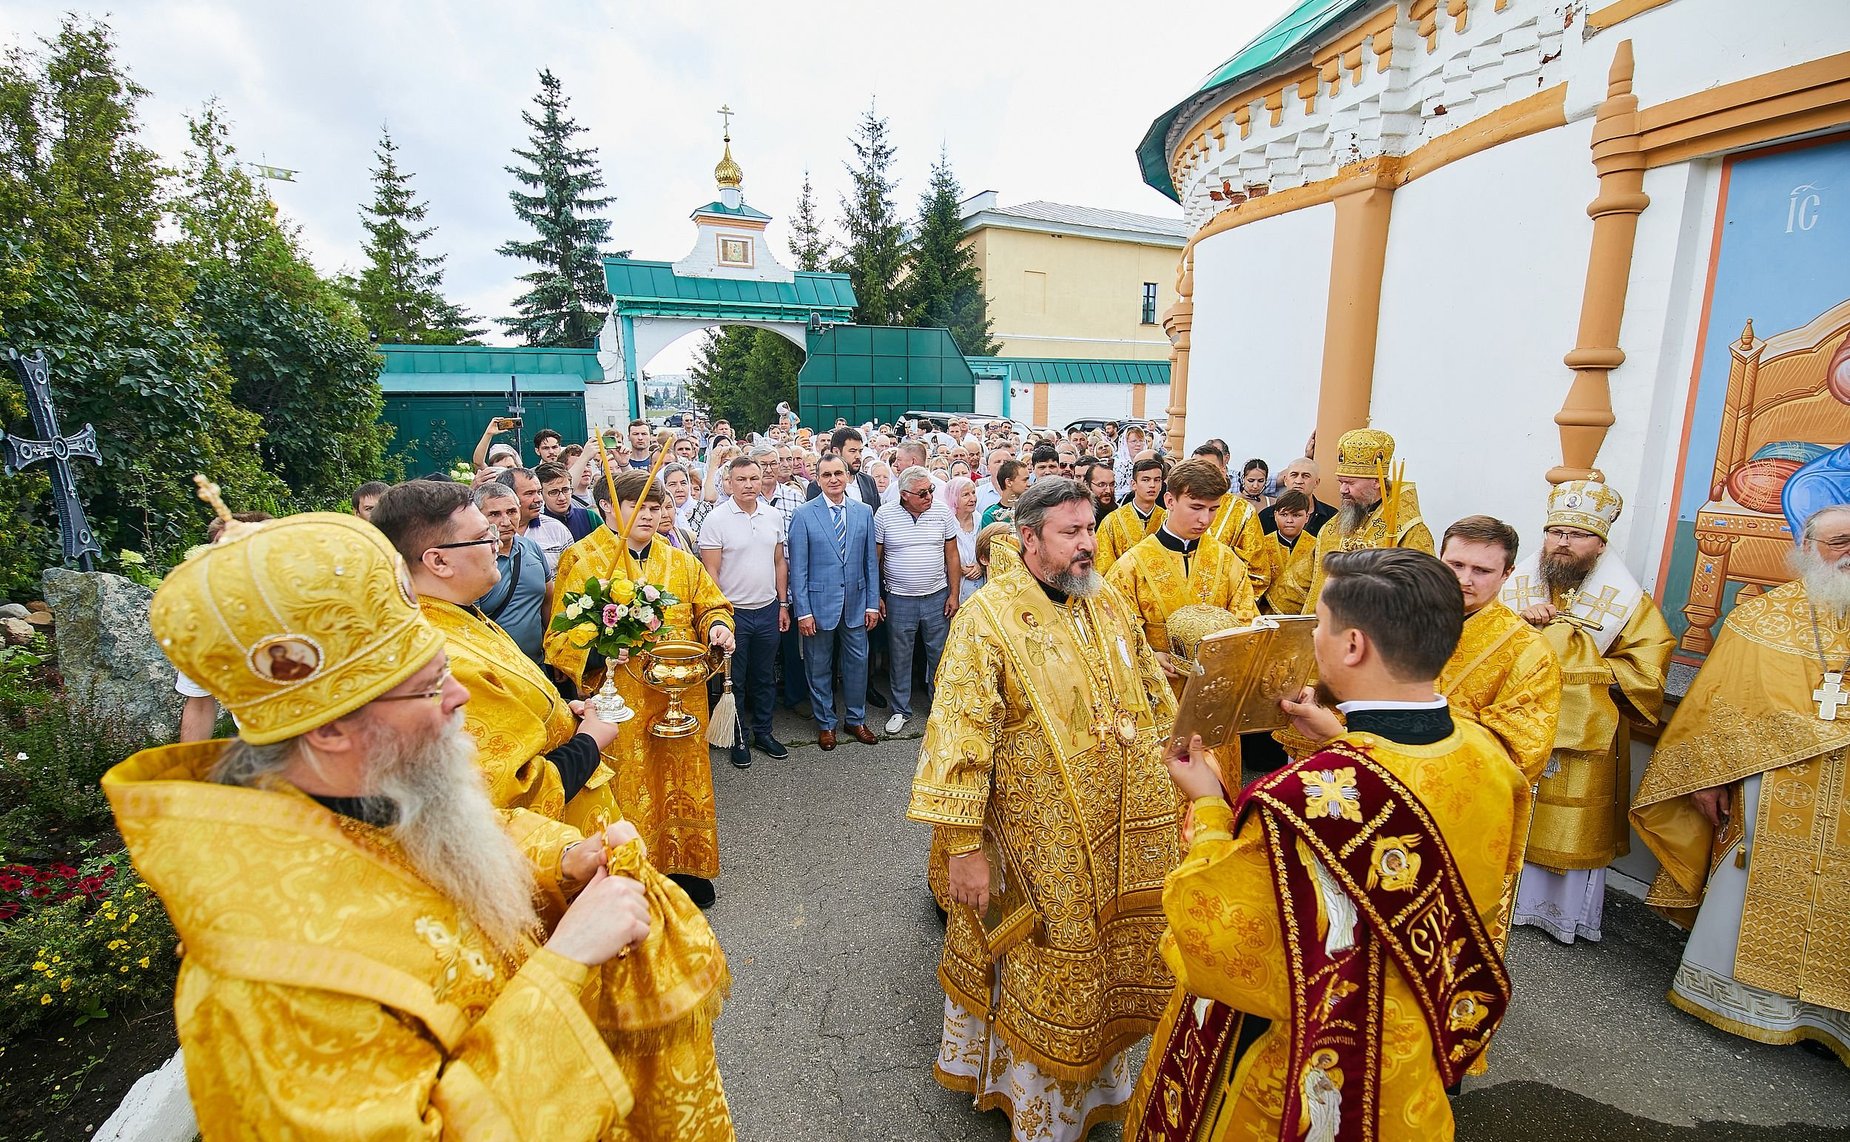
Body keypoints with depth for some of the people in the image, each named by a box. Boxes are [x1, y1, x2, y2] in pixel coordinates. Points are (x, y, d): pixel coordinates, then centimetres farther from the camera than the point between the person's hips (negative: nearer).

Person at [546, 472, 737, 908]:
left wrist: (717, 627, -8)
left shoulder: (679, 560, 11)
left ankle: (684, 866, 31)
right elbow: (561, 635, -7)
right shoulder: (581, 559, -3)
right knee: (628, 788, 2)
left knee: (683, 778, 13)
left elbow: (712, 605, 15)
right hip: (620, 700, -4)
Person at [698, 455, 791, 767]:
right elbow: (711, 572, -9)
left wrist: (784, 604, 9)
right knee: (734, 680, 9)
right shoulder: (716, 520, -10)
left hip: (768, 610, 4)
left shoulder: (774, 516, 3)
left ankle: (763, 732, 30)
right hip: (733, 612, -4)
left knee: (765, 677, 15)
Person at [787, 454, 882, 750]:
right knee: (819, 668, 10)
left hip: (856, 603, 3)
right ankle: (825, 723, 28)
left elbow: (871, 561, 6)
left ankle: (856, 720, 30)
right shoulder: (803, 515, -6)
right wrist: (802, 611, -10)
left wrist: (873, 603, 3)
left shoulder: (864, 512, 4)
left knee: (858, 664, 11)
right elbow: (797, 568, -7)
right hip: (819, 604, -2)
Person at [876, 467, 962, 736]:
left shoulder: (942, 513, -2)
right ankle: (901, 710, 25)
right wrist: (876, 596, 0)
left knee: (938, 654, 10)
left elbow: (952, 555, 3)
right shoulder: (884, 516, -6)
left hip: (937, 597, 1)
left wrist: (954, 594, 1)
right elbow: (875, 559, 1)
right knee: (900, 657, 10)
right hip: (899, 600, -1)